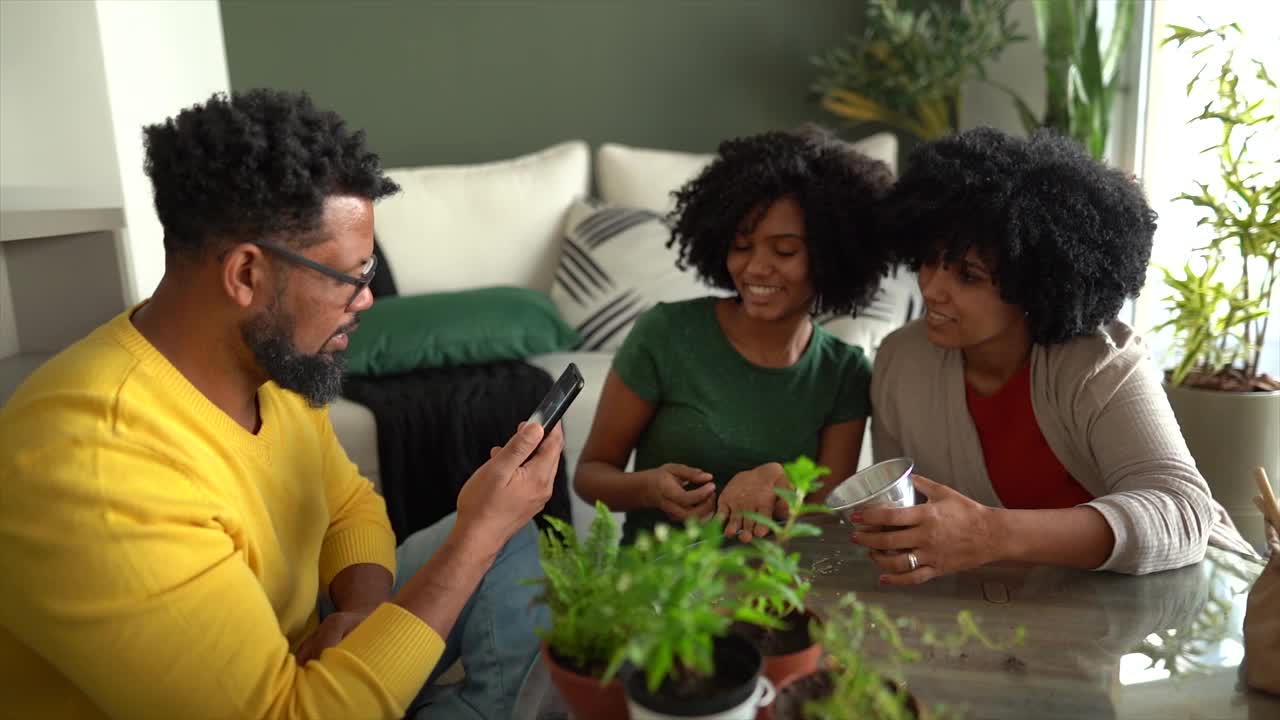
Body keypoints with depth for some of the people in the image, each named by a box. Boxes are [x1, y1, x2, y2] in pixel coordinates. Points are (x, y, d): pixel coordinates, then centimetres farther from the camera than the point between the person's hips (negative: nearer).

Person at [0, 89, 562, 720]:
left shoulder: (274, 362, -9)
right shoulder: (91, 472, -33)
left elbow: (350, 505, 7)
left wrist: (361, 611, -15)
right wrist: (478, 531, -29)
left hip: (303, 659, 7)